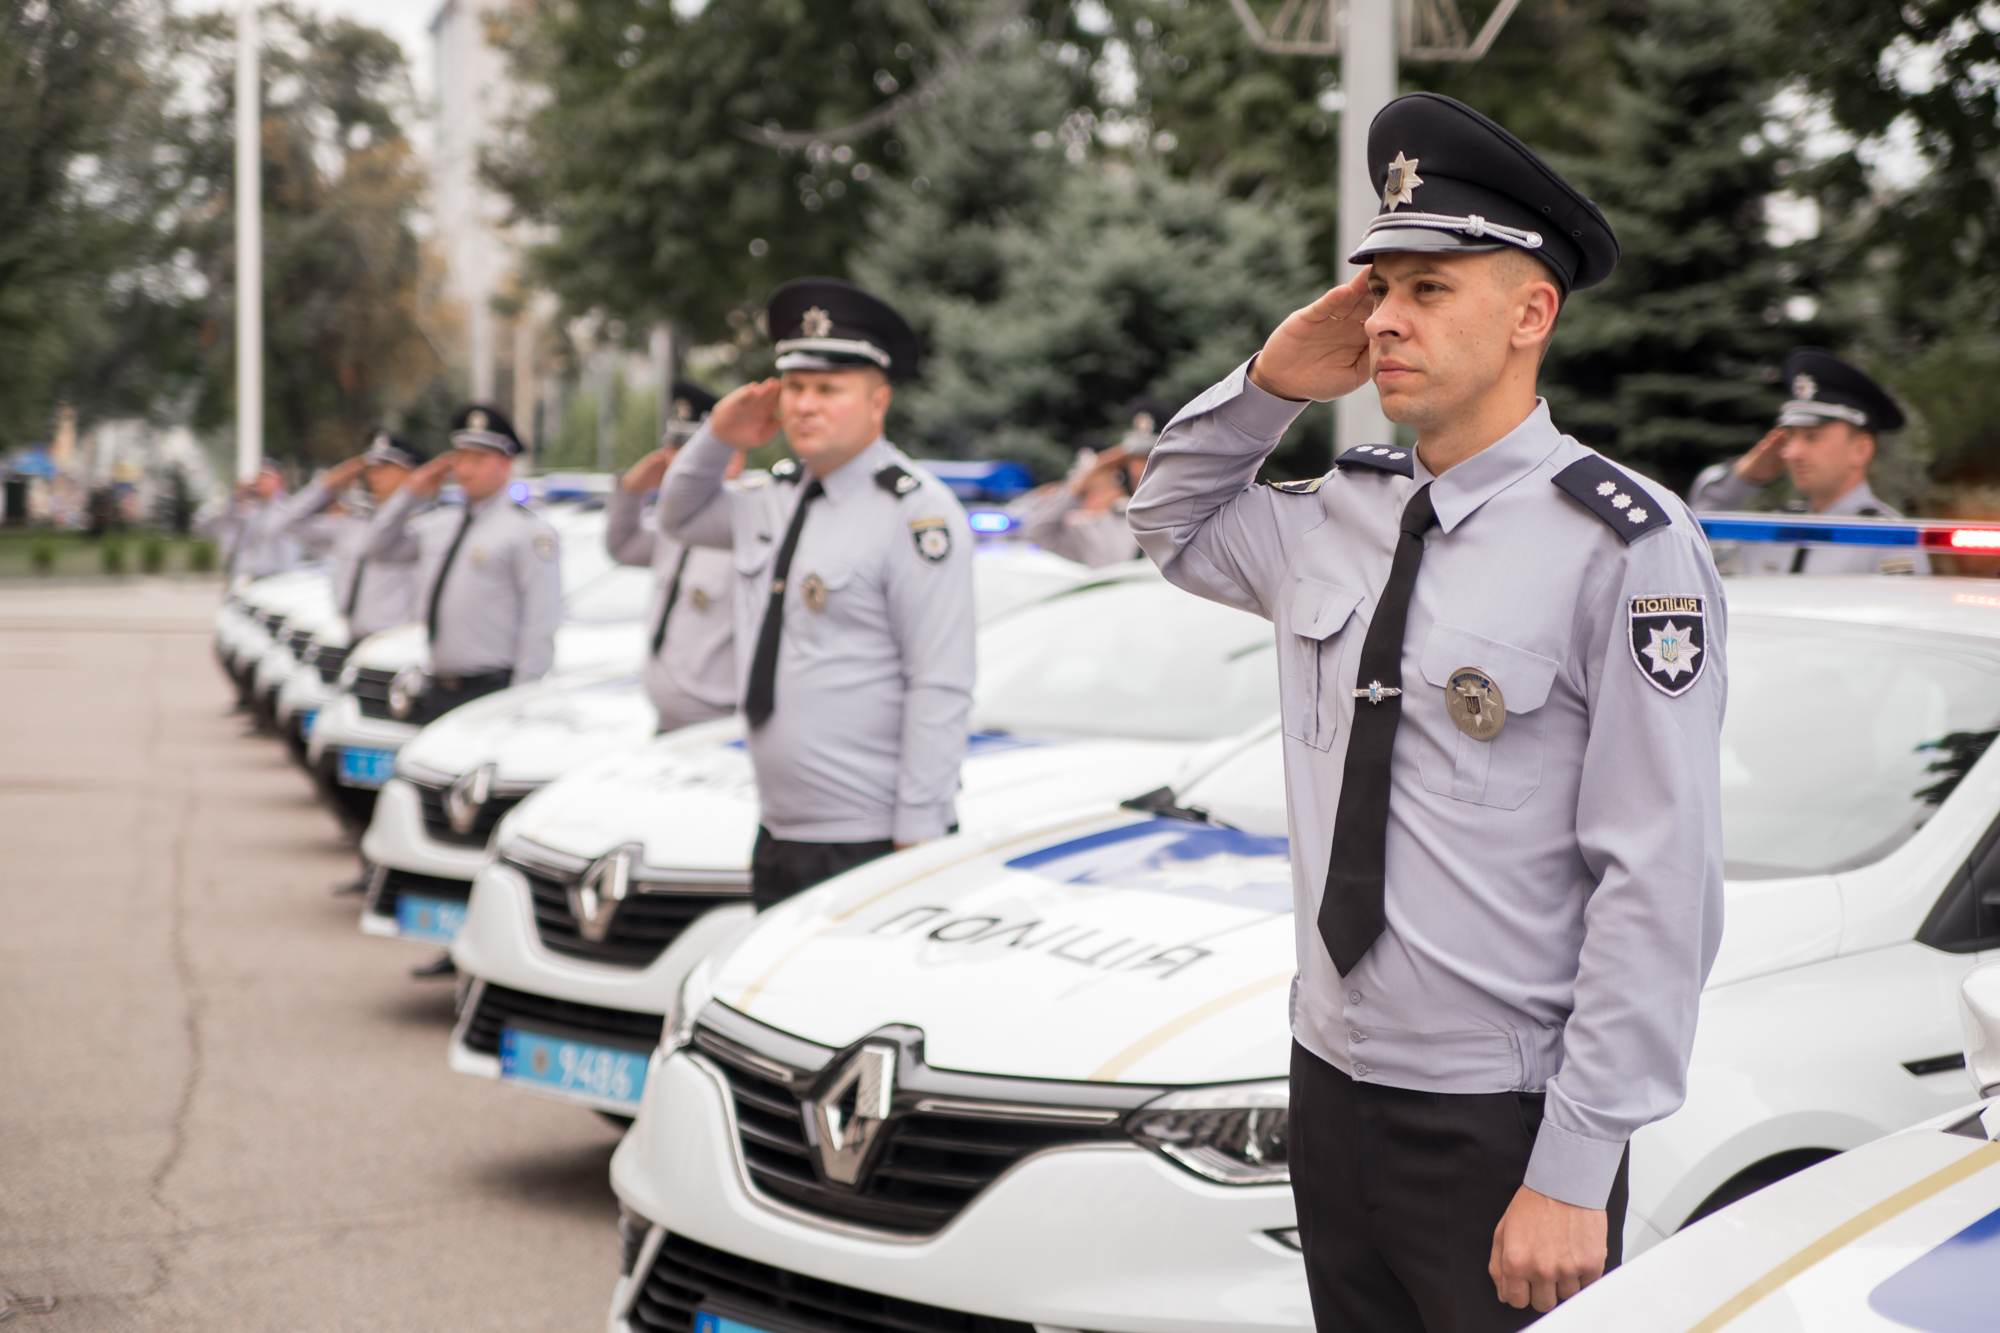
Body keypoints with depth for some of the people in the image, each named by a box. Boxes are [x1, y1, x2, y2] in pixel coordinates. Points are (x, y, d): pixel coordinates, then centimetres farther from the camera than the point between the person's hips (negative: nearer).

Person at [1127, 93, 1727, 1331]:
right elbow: (1174, 525, 28)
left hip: (1501, 1130, -6)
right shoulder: (1339, 514, 7)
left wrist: (1574, 1177, -18)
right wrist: (1270, 383, 7)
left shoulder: (1627, 547, -14)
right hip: (1331, 1091, 6)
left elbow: (1660, 887, -16)